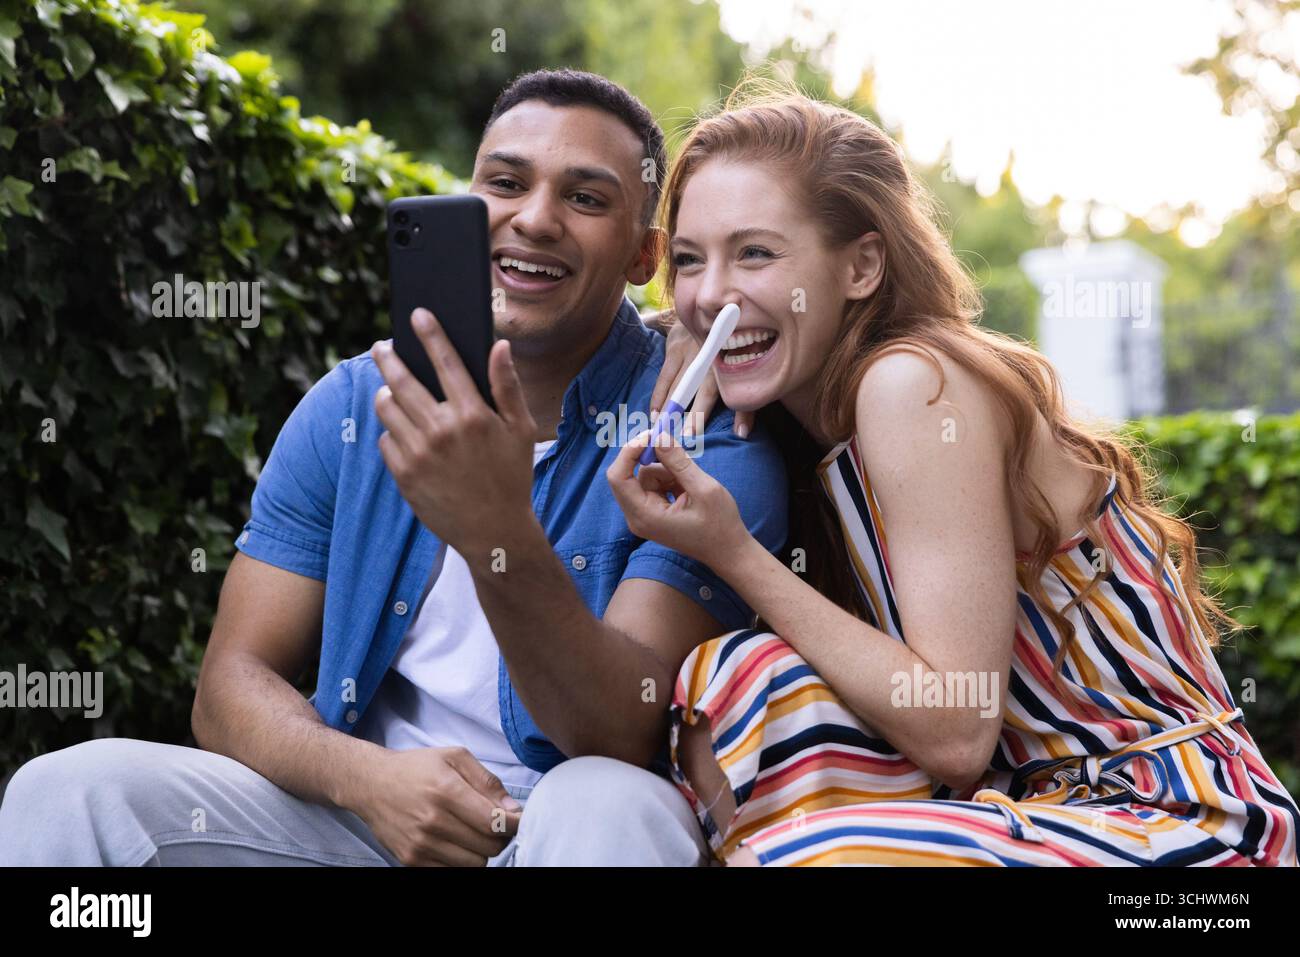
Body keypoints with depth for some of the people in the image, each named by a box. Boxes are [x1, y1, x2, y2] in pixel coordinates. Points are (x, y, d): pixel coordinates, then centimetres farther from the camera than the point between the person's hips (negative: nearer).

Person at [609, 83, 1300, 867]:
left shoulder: (914, 386, -16)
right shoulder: (803, 417, 7)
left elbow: (956, 733, -20)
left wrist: (734, 556, -18)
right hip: (1029, 799, 8)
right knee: (734, 677, -10)